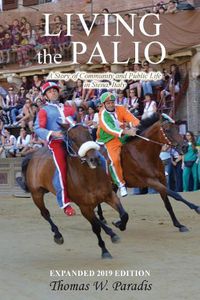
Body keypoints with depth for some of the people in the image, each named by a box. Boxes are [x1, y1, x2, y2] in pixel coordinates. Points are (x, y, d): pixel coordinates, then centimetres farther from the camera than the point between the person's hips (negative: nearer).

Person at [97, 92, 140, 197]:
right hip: (110, 140, -5)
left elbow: (131, 118, -14)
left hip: (123, 137, 5)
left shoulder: (120, 109, -3)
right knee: (115, 160, -26)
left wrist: (138, 126, -37)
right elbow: (110, 128, -32)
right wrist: (126, 131, -45)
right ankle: (121, 184, -12)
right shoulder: (103, 115, -17)